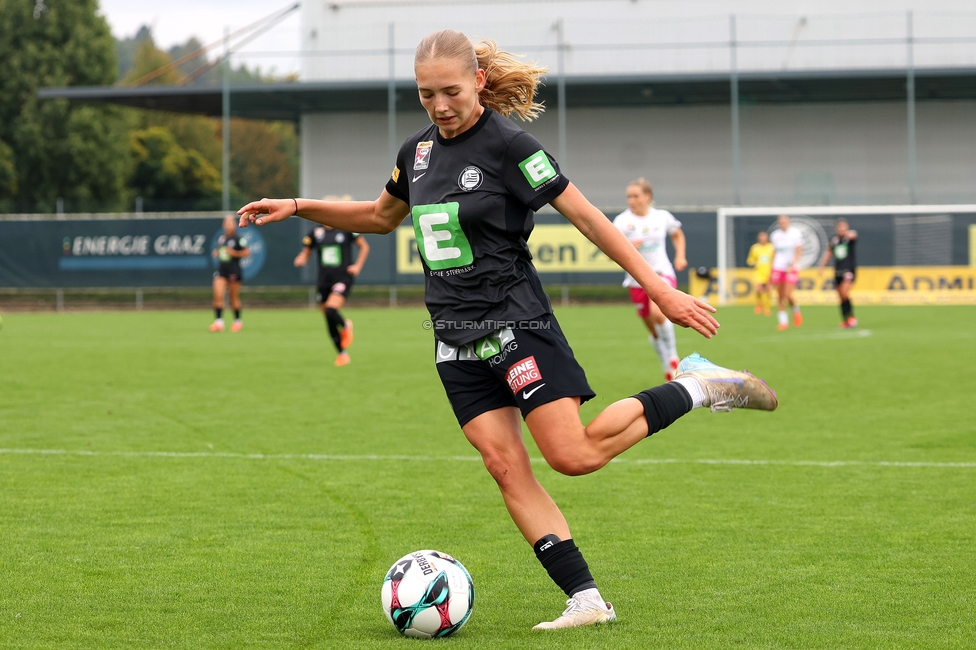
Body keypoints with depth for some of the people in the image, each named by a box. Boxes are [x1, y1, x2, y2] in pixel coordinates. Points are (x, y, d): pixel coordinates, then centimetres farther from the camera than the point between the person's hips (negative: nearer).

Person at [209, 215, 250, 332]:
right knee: (218, 295, -11)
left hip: (234, 270, -4)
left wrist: (234, 253, -17)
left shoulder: (238, 239, -7)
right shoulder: (220, 239, 11)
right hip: (221, 270, 4)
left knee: (234, 298, 6)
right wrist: (216, 253, 4)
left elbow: (247, 253, -7)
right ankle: (218, 321, -12)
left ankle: (238, 320, 23)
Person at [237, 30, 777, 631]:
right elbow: (380, 217, 29)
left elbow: (586, 216, -11)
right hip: (457, 338, 7)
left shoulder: (509, 145, -11)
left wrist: (659, 289, -14)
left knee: (574, 455, -13)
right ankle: (587, 599, -5)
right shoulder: (418, 152, 10)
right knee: (506, 466, -5)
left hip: (516, 322, -6)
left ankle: (696, 389, 6)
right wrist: (296, 207, 20)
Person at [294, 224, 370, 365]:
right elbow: (305, 252, 12)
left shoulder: (346, 229, -4)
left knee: (331, 311, -26)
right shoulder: (316, 232, 3)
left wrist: (358, 266, -3)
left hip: (343, 278, -4)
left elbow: (364, 246, 8)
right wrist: (301, 259, -11)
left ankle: (345, 326, 8)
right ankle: (342, 353, 25)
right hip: (324, 281, 4)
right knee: (330, 323, 7)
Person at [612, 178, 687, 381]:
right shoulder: (623, 221, -8)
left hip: (662, 273, -2)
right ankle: (669, 372, 27)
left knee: (658, 313, -30)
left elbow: (678, 235, 19)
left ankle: (673, 358, -12)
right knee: (654, 331, 9)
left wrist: (680, 256, 4)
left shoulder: (662, 217, -3)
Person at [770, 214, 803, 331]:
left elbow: (798, 252, -6)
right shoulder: (775, 235, 8)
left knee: (788, 295, -13)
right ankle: (783, 321, 9)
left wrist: (793, 265, -20)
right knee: (780, 296, 1)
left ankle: (796, 310, 18)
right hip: (778, 267, 4)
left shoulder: (796, 233, -4)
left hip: (792, 268, -4)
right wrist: (771, 271, 16)